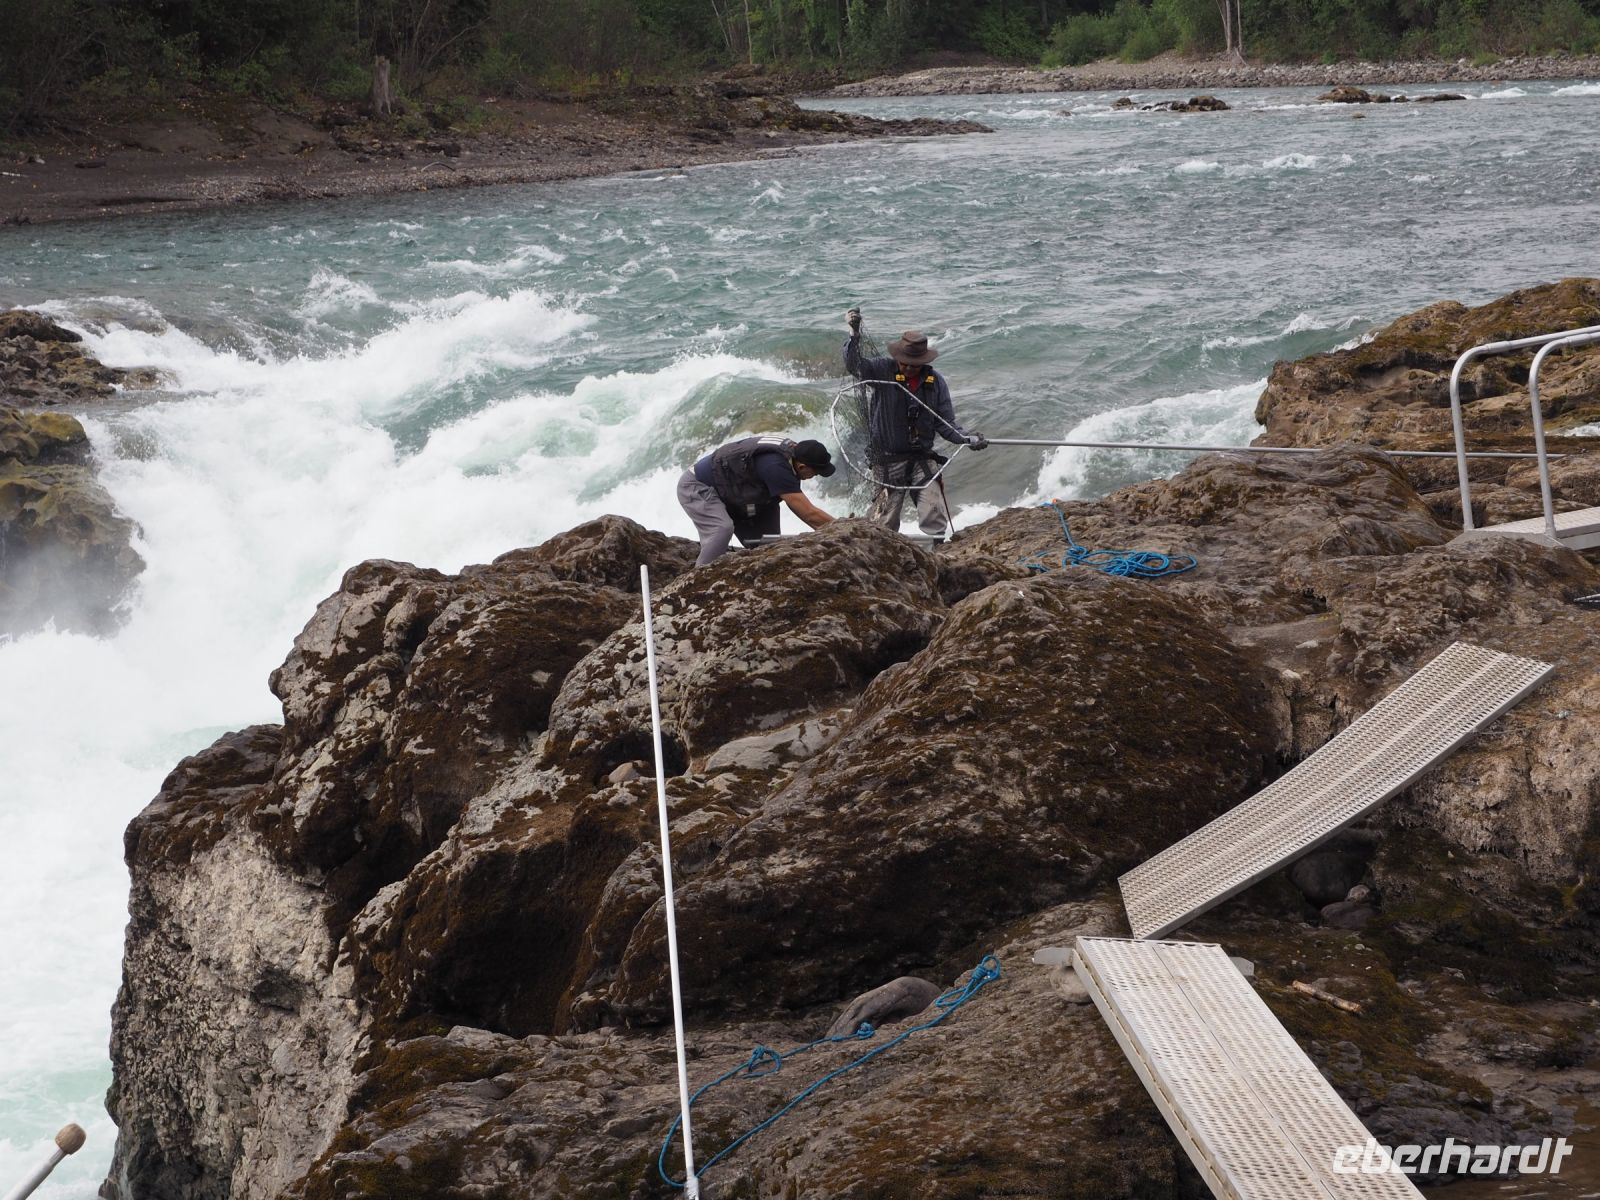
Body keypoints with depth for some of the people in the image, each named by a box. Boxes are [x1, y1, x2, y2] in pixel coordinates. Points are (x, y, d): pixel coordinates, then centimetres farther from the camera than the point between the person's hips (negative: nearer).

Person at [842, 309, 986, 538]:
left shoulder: (935, 382, 4)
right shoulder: (882, 371, -3)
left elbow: (945, 424, 6)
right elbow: (854, 365, -19)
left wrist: (969, 439, -9)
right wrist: (854, 333, -33)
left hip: (923, 459, 3)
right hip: (889, 460, -3)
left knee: (935, 519, -5)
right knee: (884, 523, -3)